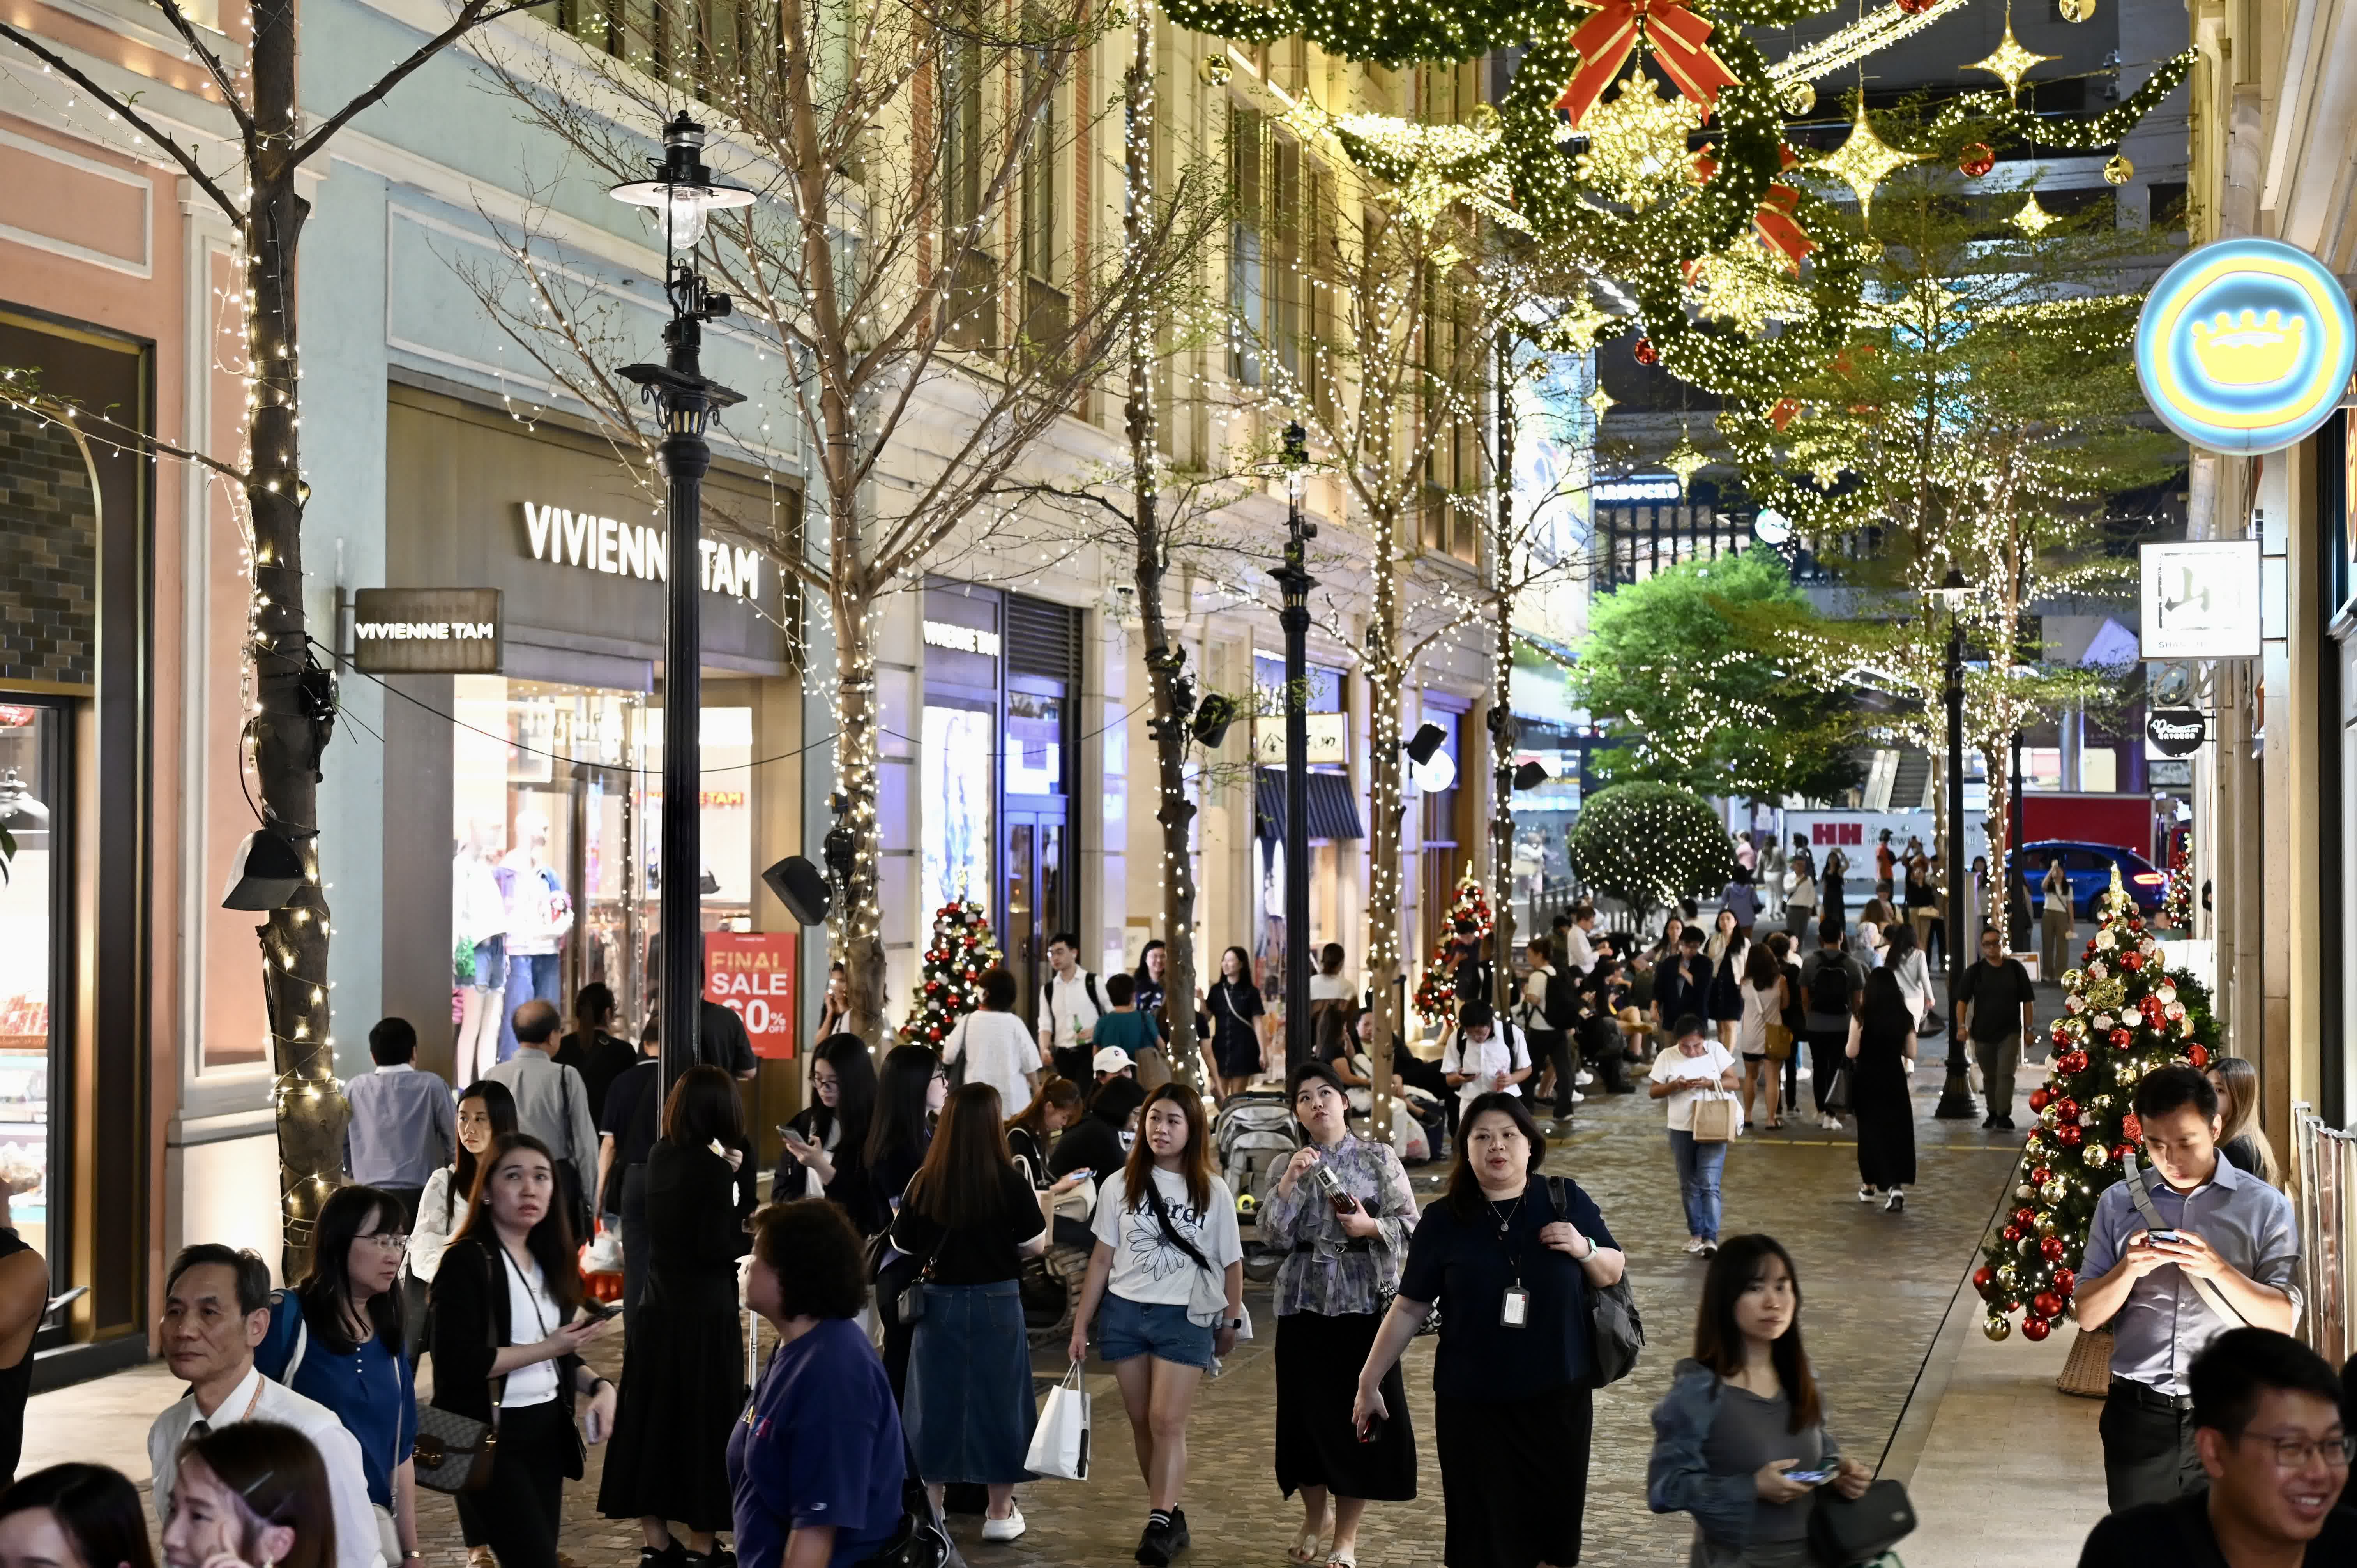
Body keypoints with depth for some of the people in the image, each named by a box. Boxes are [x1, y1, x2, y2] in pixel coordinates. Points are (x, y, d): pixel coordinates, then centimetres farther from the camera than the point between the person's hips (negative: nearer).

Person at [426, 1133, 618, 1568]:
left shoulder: (550, 1260, 12)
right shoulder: (466, 1261, -12)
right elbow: (458, 1362, -21)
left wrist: (599, 1386, -3)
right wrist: (549, 1348, -18)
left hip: (547, 1431, 7)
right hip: (489, 1437, -7)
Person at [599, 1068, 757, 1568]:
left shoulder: (661, 1158, 3)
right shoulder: (713, 1169, -17)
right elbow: (722, 1245, -18)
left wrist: (736, 1168, 4)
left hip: (657, 1309, 6)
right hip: (705, 1316, -6)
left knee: (652, 1420, 12)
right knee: (704, 1424, 4)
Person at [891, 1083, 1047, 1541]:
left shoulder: (925, 1182, -7)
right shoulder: (1009, 1181, -13)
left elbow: (904, 1245, 2)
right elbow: (1035, 1246, -7)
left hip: (939, 1301, 2)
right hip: (996, 1301, -1)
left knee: (936, 1398, 12)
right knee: (996, 1398, 10)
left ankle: (931, 1504, 21)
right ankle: (999, 1511, 17)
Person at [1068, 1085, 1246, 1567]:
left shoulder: (1214, 1192, -1)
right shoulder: (1118, 1186, 2)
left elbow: (1232, 1264, 5)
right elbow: (1101, 1259, 6)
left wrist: (1231, 1322, 5)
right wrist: (1081, 1325, 5)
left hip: (1186, 1318, -2)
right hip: (1124, 1313, 3)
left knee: (1167, 1421, -11)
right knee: (1142, 1423, 6)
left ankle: (1160, 1524, -10)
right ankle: (1171, 1515, 17)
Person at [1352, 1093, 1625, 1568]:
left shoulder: (1567, 1201, -2)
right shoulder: (1443, 1221, -4)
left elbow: (1614, 1272, 8)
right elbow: (1409, 1308, 1)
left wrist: (1585, 1249, -14)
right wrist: (1369, 1381, 0)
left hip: (1559, 1394, 1)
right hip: (1473, 1402, -1)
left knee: (1555, 1517, 9)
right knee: (1485, 1529, 4)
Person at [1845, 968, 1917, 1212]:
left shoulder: (1862, 1017, -12)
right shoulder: (1905, 1017, -4)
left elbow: (1852, 1052, -13)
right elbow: (1912, 1054, 0)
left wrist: (1847, 1046, 8)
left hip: (1867, 1080, -2)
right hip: (1894, 1080, 2)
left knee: (1871, 1131, 11)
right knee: (1897, 1131, 7)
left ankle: (1870, 1185, 17)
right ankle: (1896, 1186, -7)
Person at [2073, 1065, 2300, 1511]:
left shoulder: (2265, 1206, 0)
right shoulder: (2118, 1202, 6)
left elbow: (2283, 1320, -6)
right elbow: (2087, 1316, 5)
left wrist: (2217, 1268, -20)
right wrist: (2129, 1269, -14)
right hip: (2139, 1412, 2)